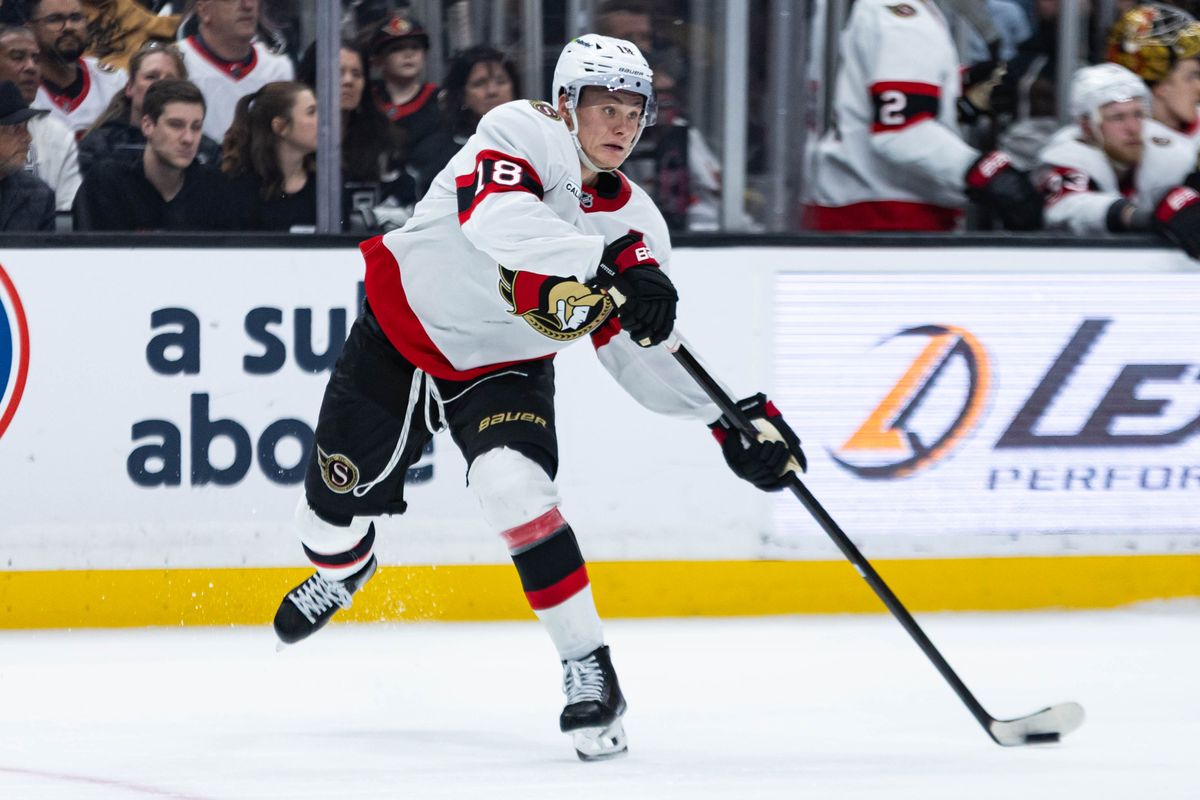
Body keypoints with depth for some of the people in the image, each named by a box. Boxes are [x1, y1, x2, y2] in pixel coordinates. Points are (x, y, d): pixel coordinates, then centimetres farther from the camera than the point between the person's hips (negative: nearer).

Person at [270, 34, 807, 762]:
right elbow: (499, 219, -44)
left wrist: (733, 417, -15)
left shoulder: (638, 225, -9)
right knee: (338, 495, 10)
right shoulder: (522, 134, -23)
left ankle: (589, 671, -19)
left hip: (503, 371, 2)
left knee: (515, 488, -26)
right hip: (403, 327, -2)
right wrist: (611, 263, -56)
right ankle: (341, 568, 50)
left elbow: (643, 355, -2)